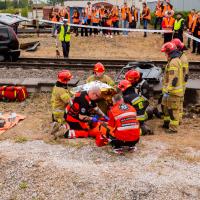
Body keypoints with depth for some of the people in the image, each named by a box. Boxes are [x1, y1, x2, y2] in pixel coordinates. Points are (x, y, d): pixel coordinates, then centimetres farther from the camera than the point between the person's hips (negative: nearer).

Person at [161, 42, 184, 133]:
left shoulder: (173, 62, -20)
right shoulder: (176, 60, 15)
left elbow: (173, 79, -27)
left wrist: (168, 91, -27)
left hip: (174, 91, -11)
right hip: (171, 90, 11)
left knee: (173, 109, -4)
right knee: (165, 106, 21)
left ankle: (173, 128, 3)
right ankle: (167, 123, 34)